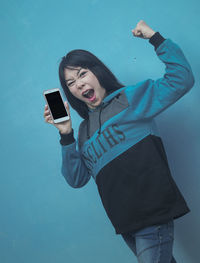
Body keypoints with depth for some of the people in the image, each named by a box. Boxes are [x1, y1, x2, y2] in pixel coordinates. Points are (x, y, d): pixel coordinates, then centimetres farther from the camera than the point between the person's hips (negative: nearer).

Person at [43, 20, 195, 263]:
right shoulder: (85, 129, 15)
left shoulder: (130, 97, 0)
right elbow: (76, 179, 8)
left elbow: (182, 79, -9)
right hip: (124, 223, 6)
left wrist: (155, 38, -9)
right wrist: (66, 136, -2)